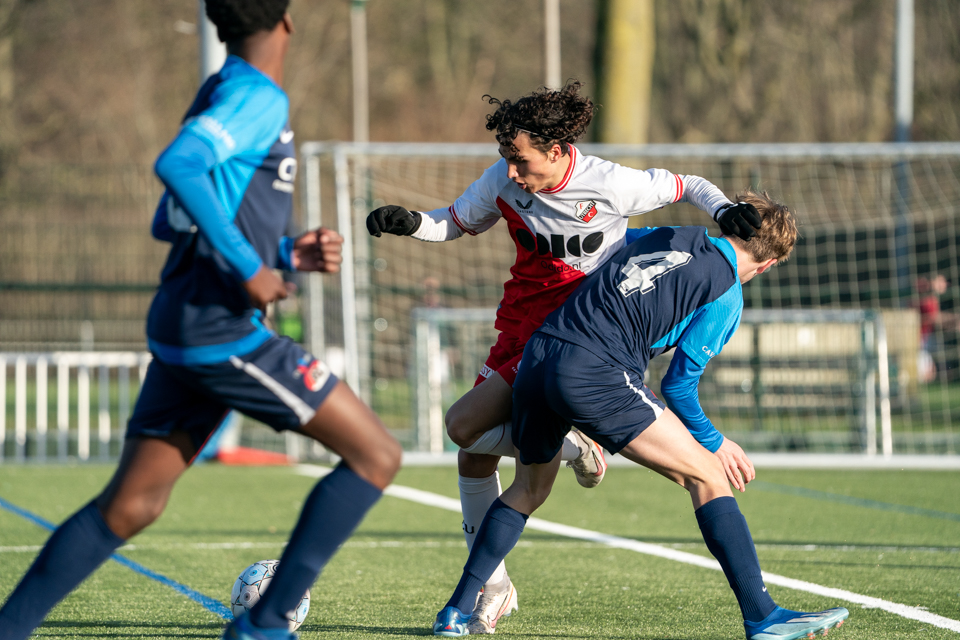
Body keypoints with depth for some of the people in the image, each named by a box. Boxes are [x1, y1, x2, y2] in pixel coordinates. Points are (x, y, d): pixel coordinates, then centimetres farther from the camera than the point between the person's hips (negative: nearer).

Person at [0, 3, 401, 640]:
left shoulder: (219, 96, 18)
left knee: (126, 508, 10)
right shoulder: (260, 97, -10)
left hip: (179, 335, 9)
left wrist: (287, 252, 18)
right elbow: (176, 164, -27)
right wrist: (247, 266, -24)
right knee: (377, 456, -2)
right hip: (224, 332, -9)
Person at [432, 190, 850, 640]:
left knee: (529, 489, 29)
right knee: (708, 476, 1)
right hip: (595, 375, -7)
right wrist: (713, 443, 19)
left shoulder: (671, 236, 22)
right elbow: (678, 383, 5)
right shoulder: (726, 296, 4)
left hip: (536, 356, 7)